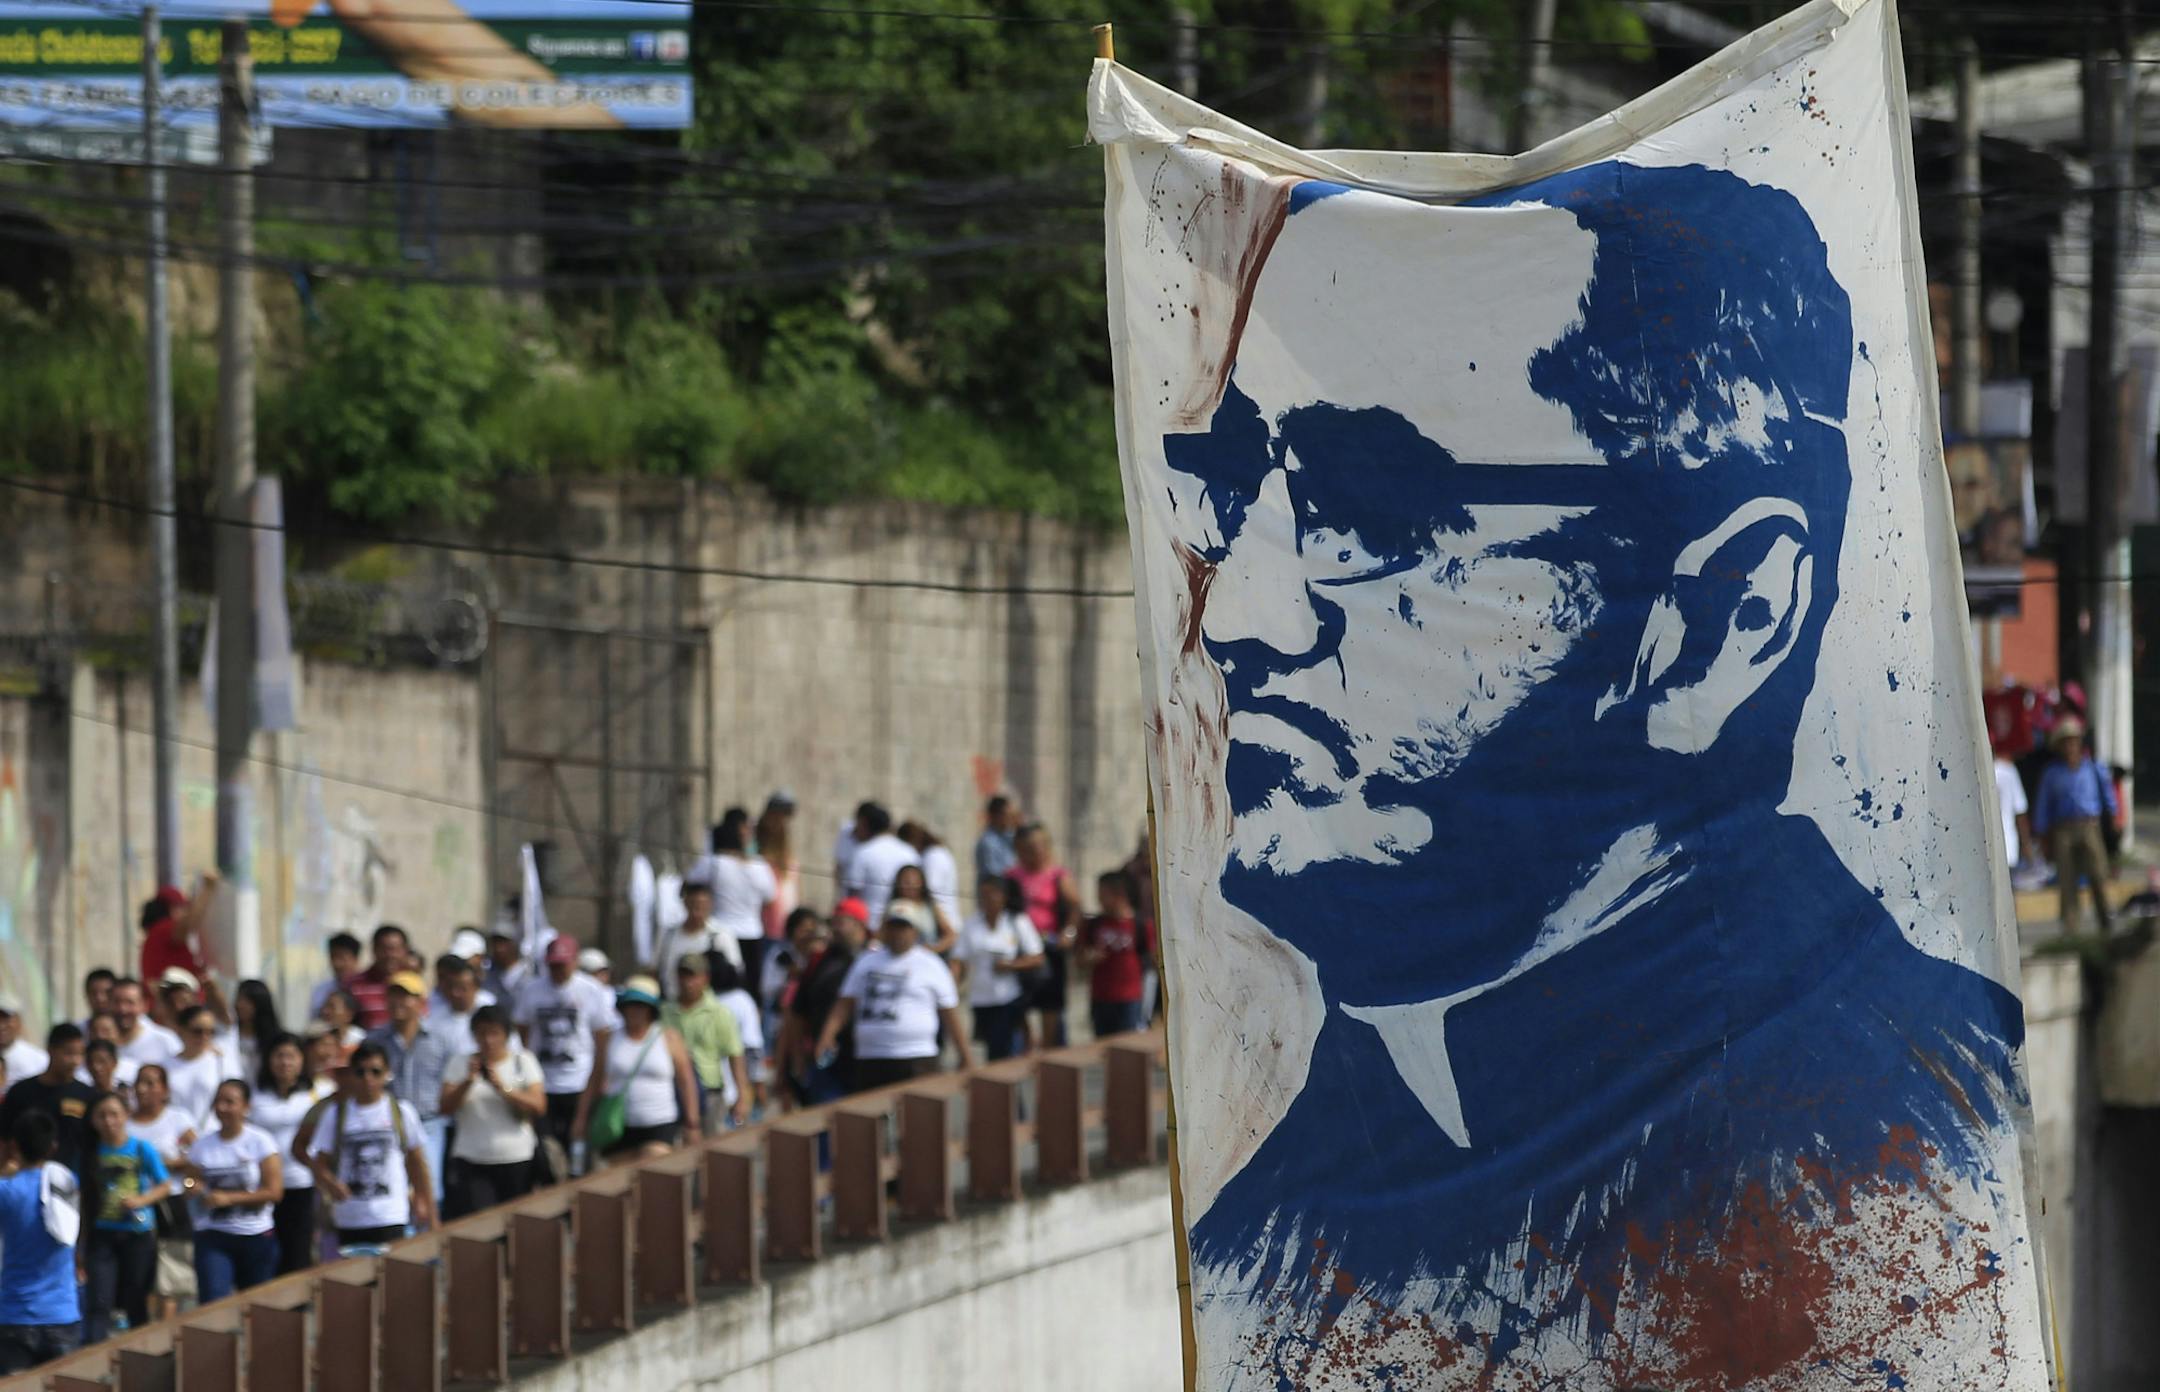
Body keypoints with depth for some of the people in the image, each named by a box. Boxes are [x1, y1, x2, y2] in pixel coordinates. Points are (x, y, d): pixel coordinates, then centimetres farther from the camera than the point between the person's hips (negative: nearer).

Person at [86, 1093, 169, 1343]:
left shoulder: (142, 1149, -3)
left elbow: (165, 1185, 4)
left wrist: (140, 1200, -15)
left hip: (138, 1234, 0)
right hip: (102, 1235, 0)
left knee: (136, 1303, 10)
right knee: (99, 1303, -11)